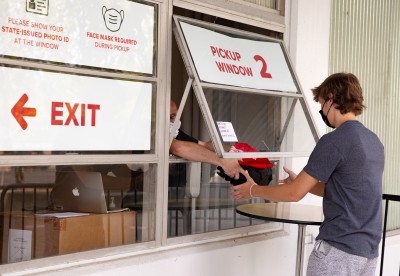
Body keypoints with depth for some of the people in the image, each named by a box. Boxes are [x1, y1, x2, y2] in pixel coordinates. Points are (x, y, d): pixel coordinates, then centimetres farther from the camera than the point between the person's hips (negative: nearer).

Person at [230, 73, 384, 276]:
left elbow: (294, 193, -11)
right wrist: (301, 181, 23)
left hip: (338, 249, -8)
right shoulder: (374, 141, 11)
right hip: (369, 251, 8)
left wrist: (253, 190, 4)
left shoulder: (334, 141, -15)